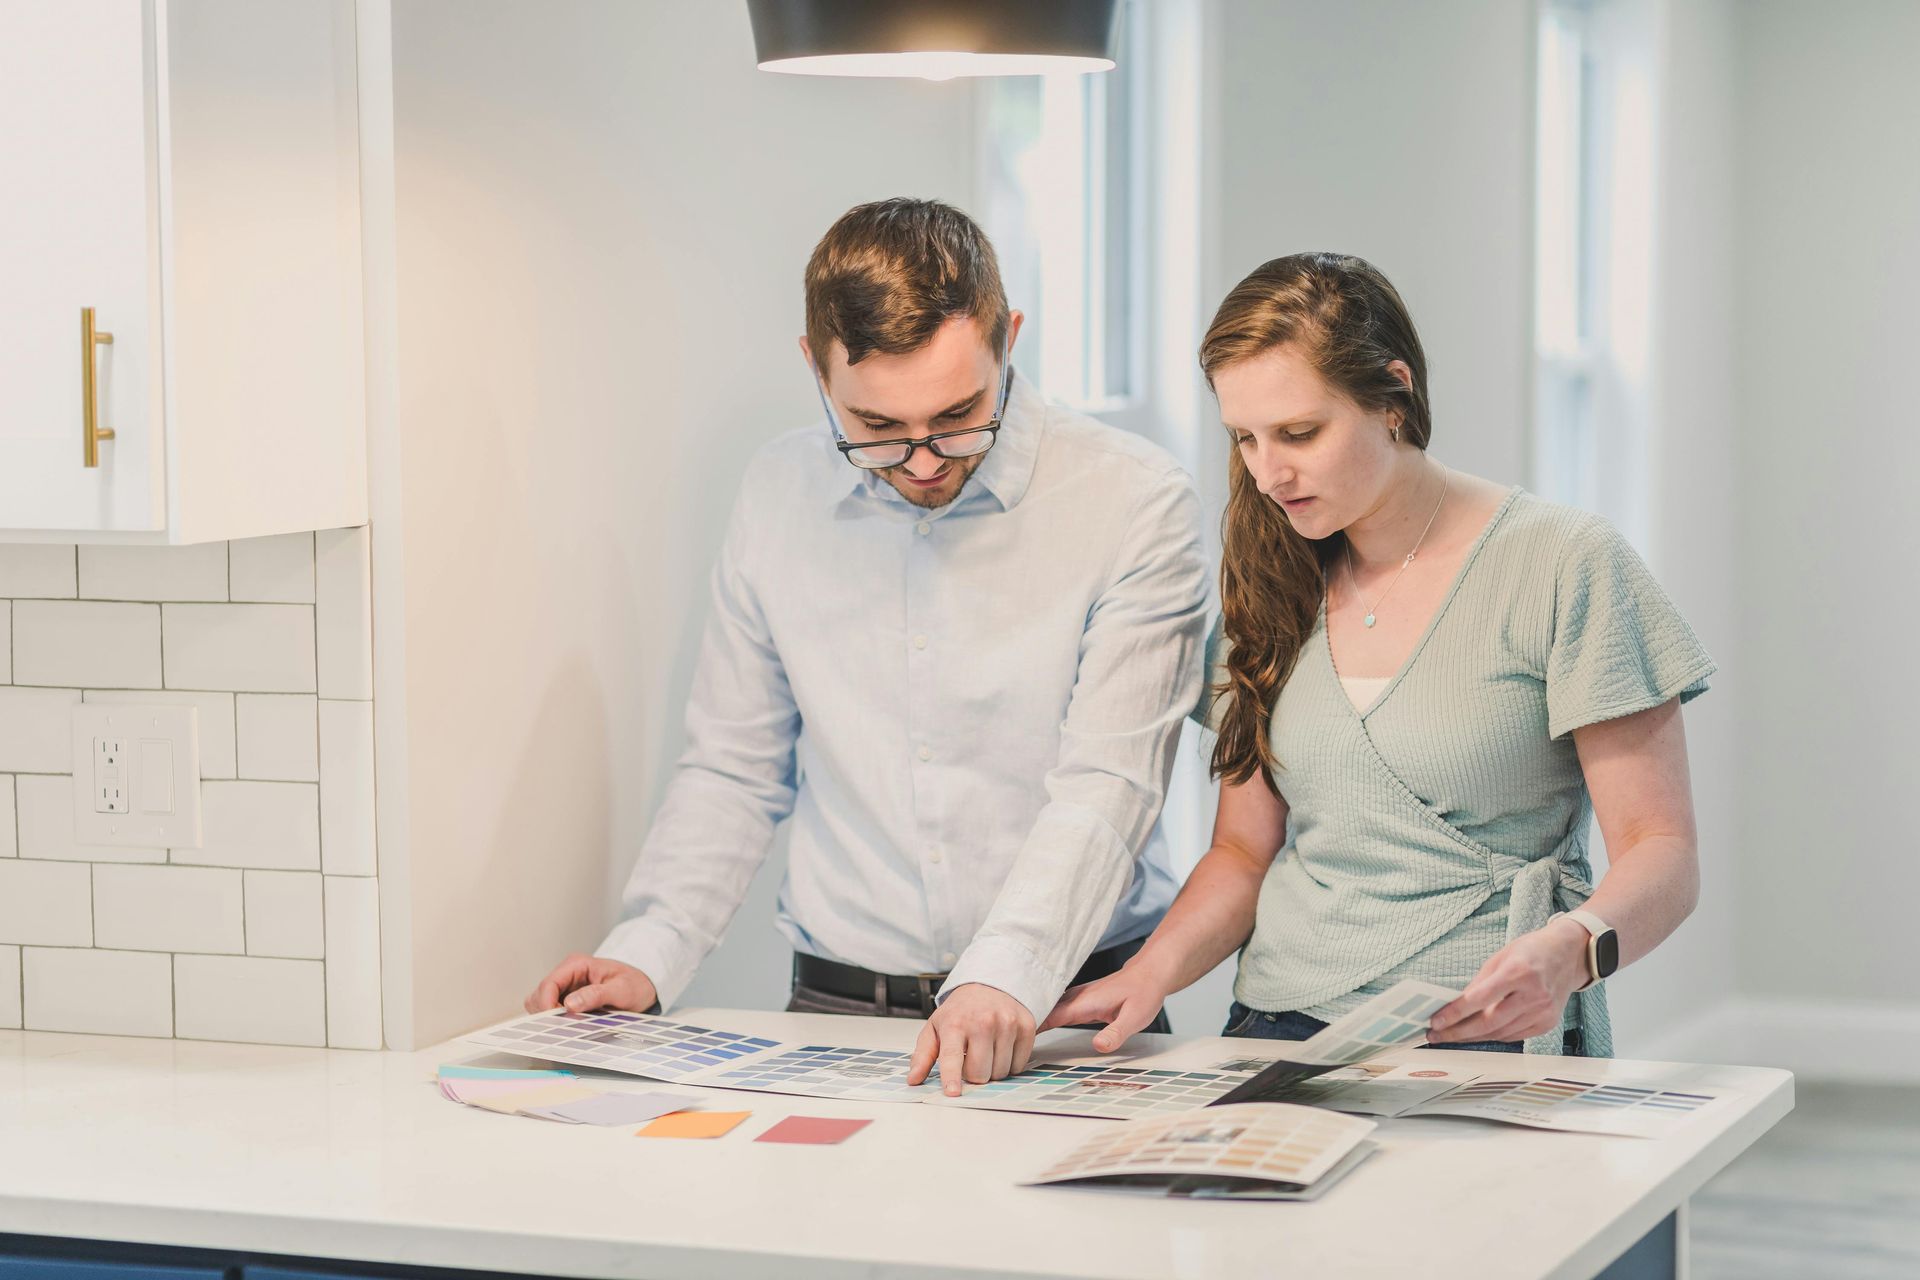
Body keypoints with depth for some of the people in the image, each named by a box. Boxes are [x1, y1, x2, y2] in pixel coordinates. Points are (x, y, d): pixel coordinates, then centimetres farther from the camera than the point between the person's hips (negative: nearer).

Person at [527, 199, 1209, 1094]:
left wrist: (1006, 976, -26)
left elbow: (1106, 787, -11)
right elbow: (733, 768, 17)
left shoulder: (1136, 505, -4)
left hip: (1070, 1008, -2)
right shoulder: (779, 494, 8)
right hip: (837, 1008, 3)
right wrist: (648, 952, 2)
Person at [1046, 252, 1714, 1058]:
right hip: (1278, 1037, 4)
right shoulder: (1271, 583, 15)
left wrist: (1569, 950, -26)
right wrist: (1151, 973, -3)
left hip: (1488, 1044, -4)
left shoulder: (1564, 565, -2)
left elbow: (1662, 852, -3)